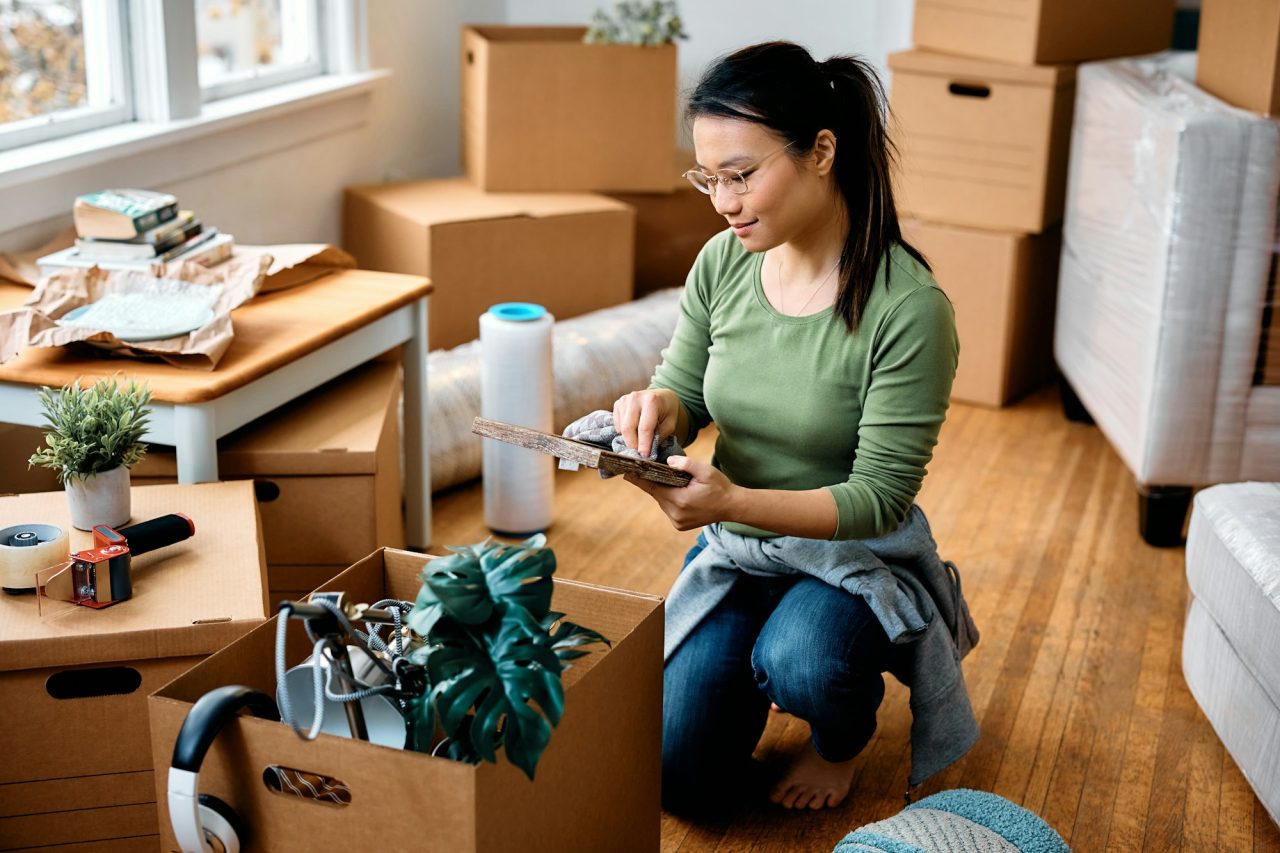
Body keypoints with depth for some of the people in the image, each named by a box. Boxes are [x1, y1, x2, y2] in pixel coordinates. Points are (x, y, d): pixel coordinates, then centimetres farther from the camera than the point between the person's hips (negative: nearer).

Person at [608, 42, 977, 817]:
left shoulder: (909, 306, -25)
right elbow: (685, 395, 3)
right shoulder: (722, 263, -9)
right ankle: (753, 664, 32)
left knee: (798, 666, -36)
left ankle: (844, 734, 3)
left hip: (850, 554, -4)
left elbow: (880, 497, -23)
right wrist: (656, 407, -23)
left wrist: (734, 503, -38)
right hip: (732, 548, 4)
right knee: (687, 784, -1)